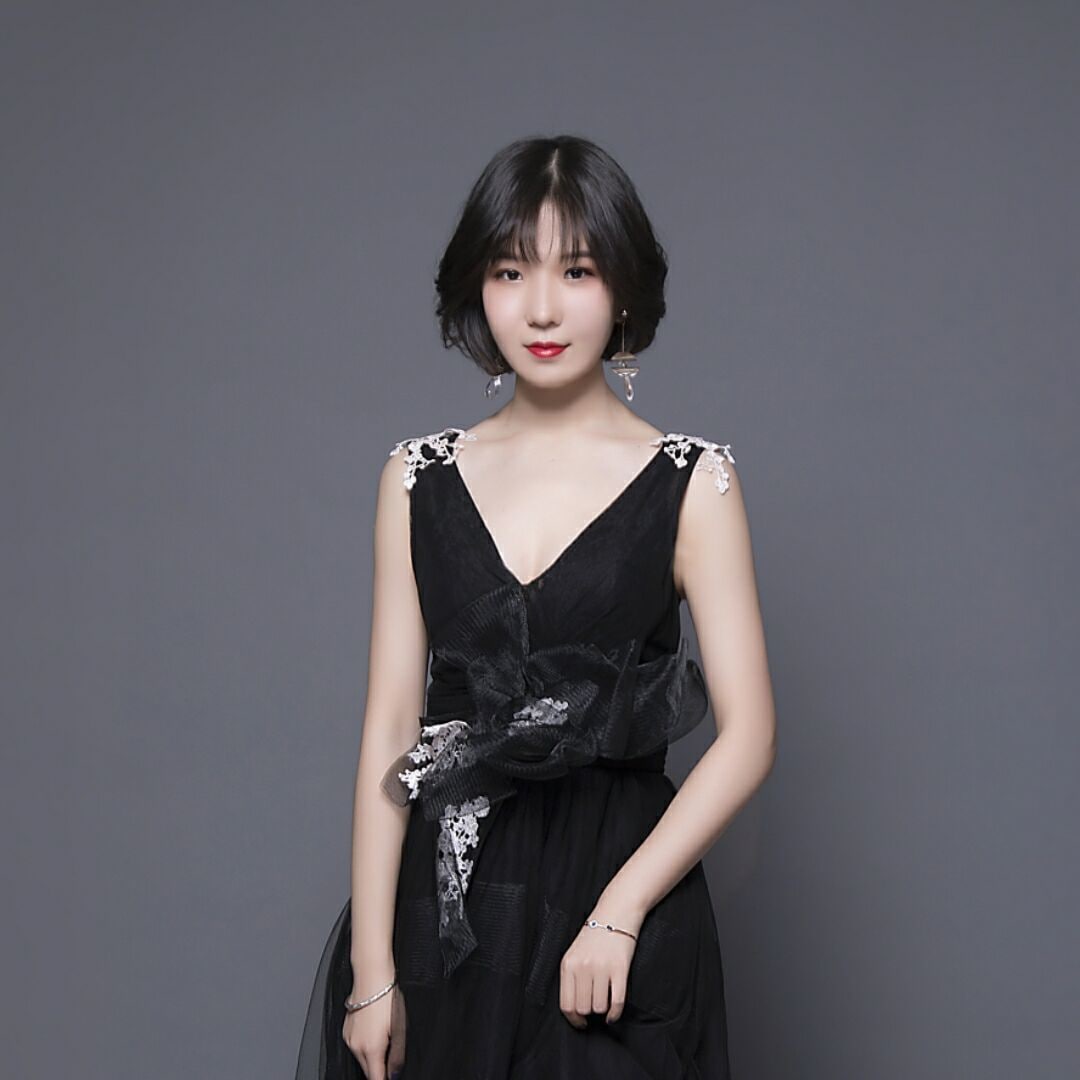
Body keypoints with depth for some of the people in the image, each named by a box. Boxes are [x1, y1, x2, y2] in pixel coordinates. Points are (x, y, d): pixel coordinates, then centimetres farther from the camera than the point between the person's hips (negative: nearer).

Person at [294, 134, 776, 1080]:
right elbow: (389, 729, -1)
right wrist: (371, 970, -5)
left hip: (624, 883, -2)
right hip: (444, 895, 2)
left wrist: (619, 912, -15)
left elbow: (747, 737, -7)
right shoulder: (419, 478, 3)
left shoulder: (691, 481, -3)